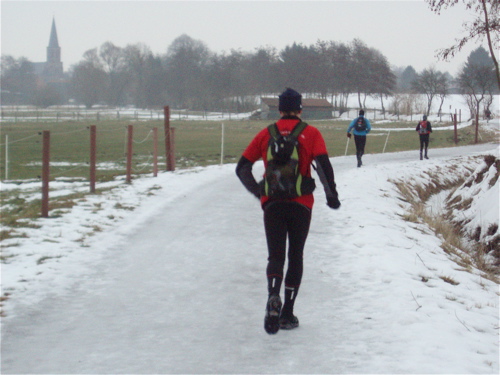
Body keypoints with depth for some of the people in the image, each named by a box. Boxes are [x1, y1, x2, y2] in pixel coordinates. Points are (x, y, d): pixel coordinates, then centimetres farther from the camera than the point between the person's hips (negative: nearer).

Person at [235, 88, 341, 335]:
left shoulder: (266, 134, 8)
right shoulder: (310, 133, 2)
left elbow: (242, 168, 7)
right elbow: (323, 165, -12)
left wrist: (258, 192, 19)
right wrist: (331, 194, -1)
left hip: (272, 203, 1)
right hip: (301, 203, -1)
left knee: (275, 255, 5)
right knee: (296, 256, 11)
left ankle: (273, 295, -25)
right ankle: (288, 314, 9)